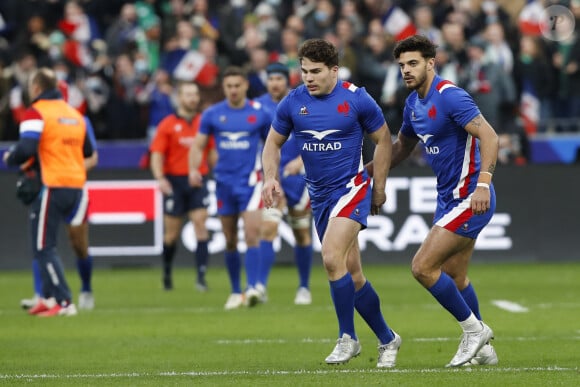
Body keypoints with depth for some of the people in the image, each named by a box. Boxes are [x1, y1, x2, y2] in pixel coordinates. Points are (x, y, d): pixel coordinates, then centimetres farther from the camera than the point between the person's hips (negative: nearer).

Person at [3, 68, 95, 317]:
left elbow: (25, 149, -19)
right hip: (76, 185, 7)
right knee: (45, 246, 18)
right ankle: (49, 296, 15)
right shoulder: (74, 114, 15)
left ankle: (64, 302, -8)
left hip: (52, 186, -7)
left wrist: (10, 158, -1)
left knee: (44, 248, -1)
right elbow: (87, 151, 20)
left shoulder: (36, 113, -7)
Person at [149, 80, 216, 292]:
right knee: (171, 232, 5)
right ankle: (167, 273, 24)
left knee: (200, 225, -11)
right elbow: (156, 155, -3)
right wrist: (160, 178, -17)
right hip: (175, 181, -1)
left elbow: (213, 152, 16)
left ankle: (201, 275, -14)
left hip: (198, 181, 1)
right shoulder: (167, 125, 1)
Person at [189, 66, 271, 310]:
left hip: (250, 181, -2)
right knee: (230, 241, 8)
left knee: (252, 234, -18)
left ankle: (252, 288, -22)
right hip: (224, 182, 2)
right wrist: (193, 169, -13)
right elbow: (198, 145, 6)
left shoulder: (260, 113, 1)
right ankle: (235, 292, 19)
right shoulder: (212, 114, 3)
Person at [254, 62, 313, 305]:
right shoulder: (259, 106, 2)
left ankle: (304, 288, 24)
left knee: (302, 234, 10)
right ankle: (260, 286, -20)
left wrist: (301, 160, -21)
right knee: (267, 228, -17)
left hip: (298, 174, 0)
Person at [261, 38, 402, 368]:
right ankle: (387, 339, 22)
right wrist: (271, 178, -4)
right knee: (352, 275, 7)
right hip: (319, 194, 5)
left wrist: (379, 186, 1)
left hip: (351, 188, -5)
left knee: (332, 257, -25)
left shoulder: (356, 99, -10)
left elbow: (383, 139, 1)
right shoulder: (293, 103, 0)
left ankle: (348, 338, -11)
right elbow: (274, 143, 13)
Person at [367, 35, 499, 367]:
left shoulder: (450, 97, -19)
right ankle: (481, 348, 25)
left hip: (469, 199, -9)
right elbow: (403, 146, 27)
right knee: (454, 277, 14)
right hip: (449, 199, 9)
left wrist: (483, 183, -37)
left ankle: (473, 328, 3)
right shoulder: (413, 102, 10)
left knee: (423, 267, -12)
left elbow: (489, 137, -26)